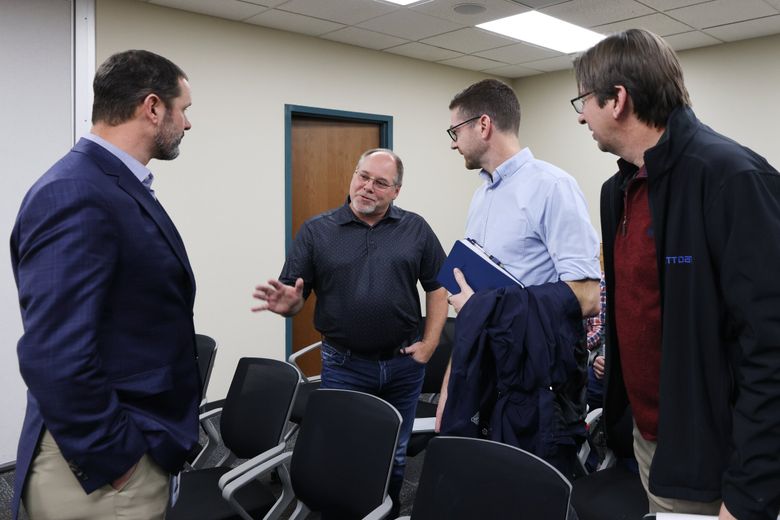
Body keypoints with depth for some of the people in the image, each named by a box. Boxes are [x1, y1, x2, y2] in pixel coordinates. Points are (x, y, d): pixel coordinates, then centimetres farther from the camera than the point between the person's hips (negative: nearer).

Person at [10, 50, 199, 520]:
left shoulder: (121, 186, 7)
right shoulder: (75, 195, -22)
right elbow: (55, 358, -28)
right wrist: (113, 462, -18)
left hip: (139, 447, 9)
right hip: (101, 466, -9)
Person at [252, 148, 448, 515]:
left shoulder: (416, 229, 1)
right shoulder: (316, 231, -3)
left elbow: (438, 287, 4)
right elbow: (293, 297, -4)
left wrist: (429, 344, -3)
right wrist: (287, 303, -27)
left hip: (404, 363, 2)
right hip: (344, 365, -2)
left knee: (395, 454, 18)